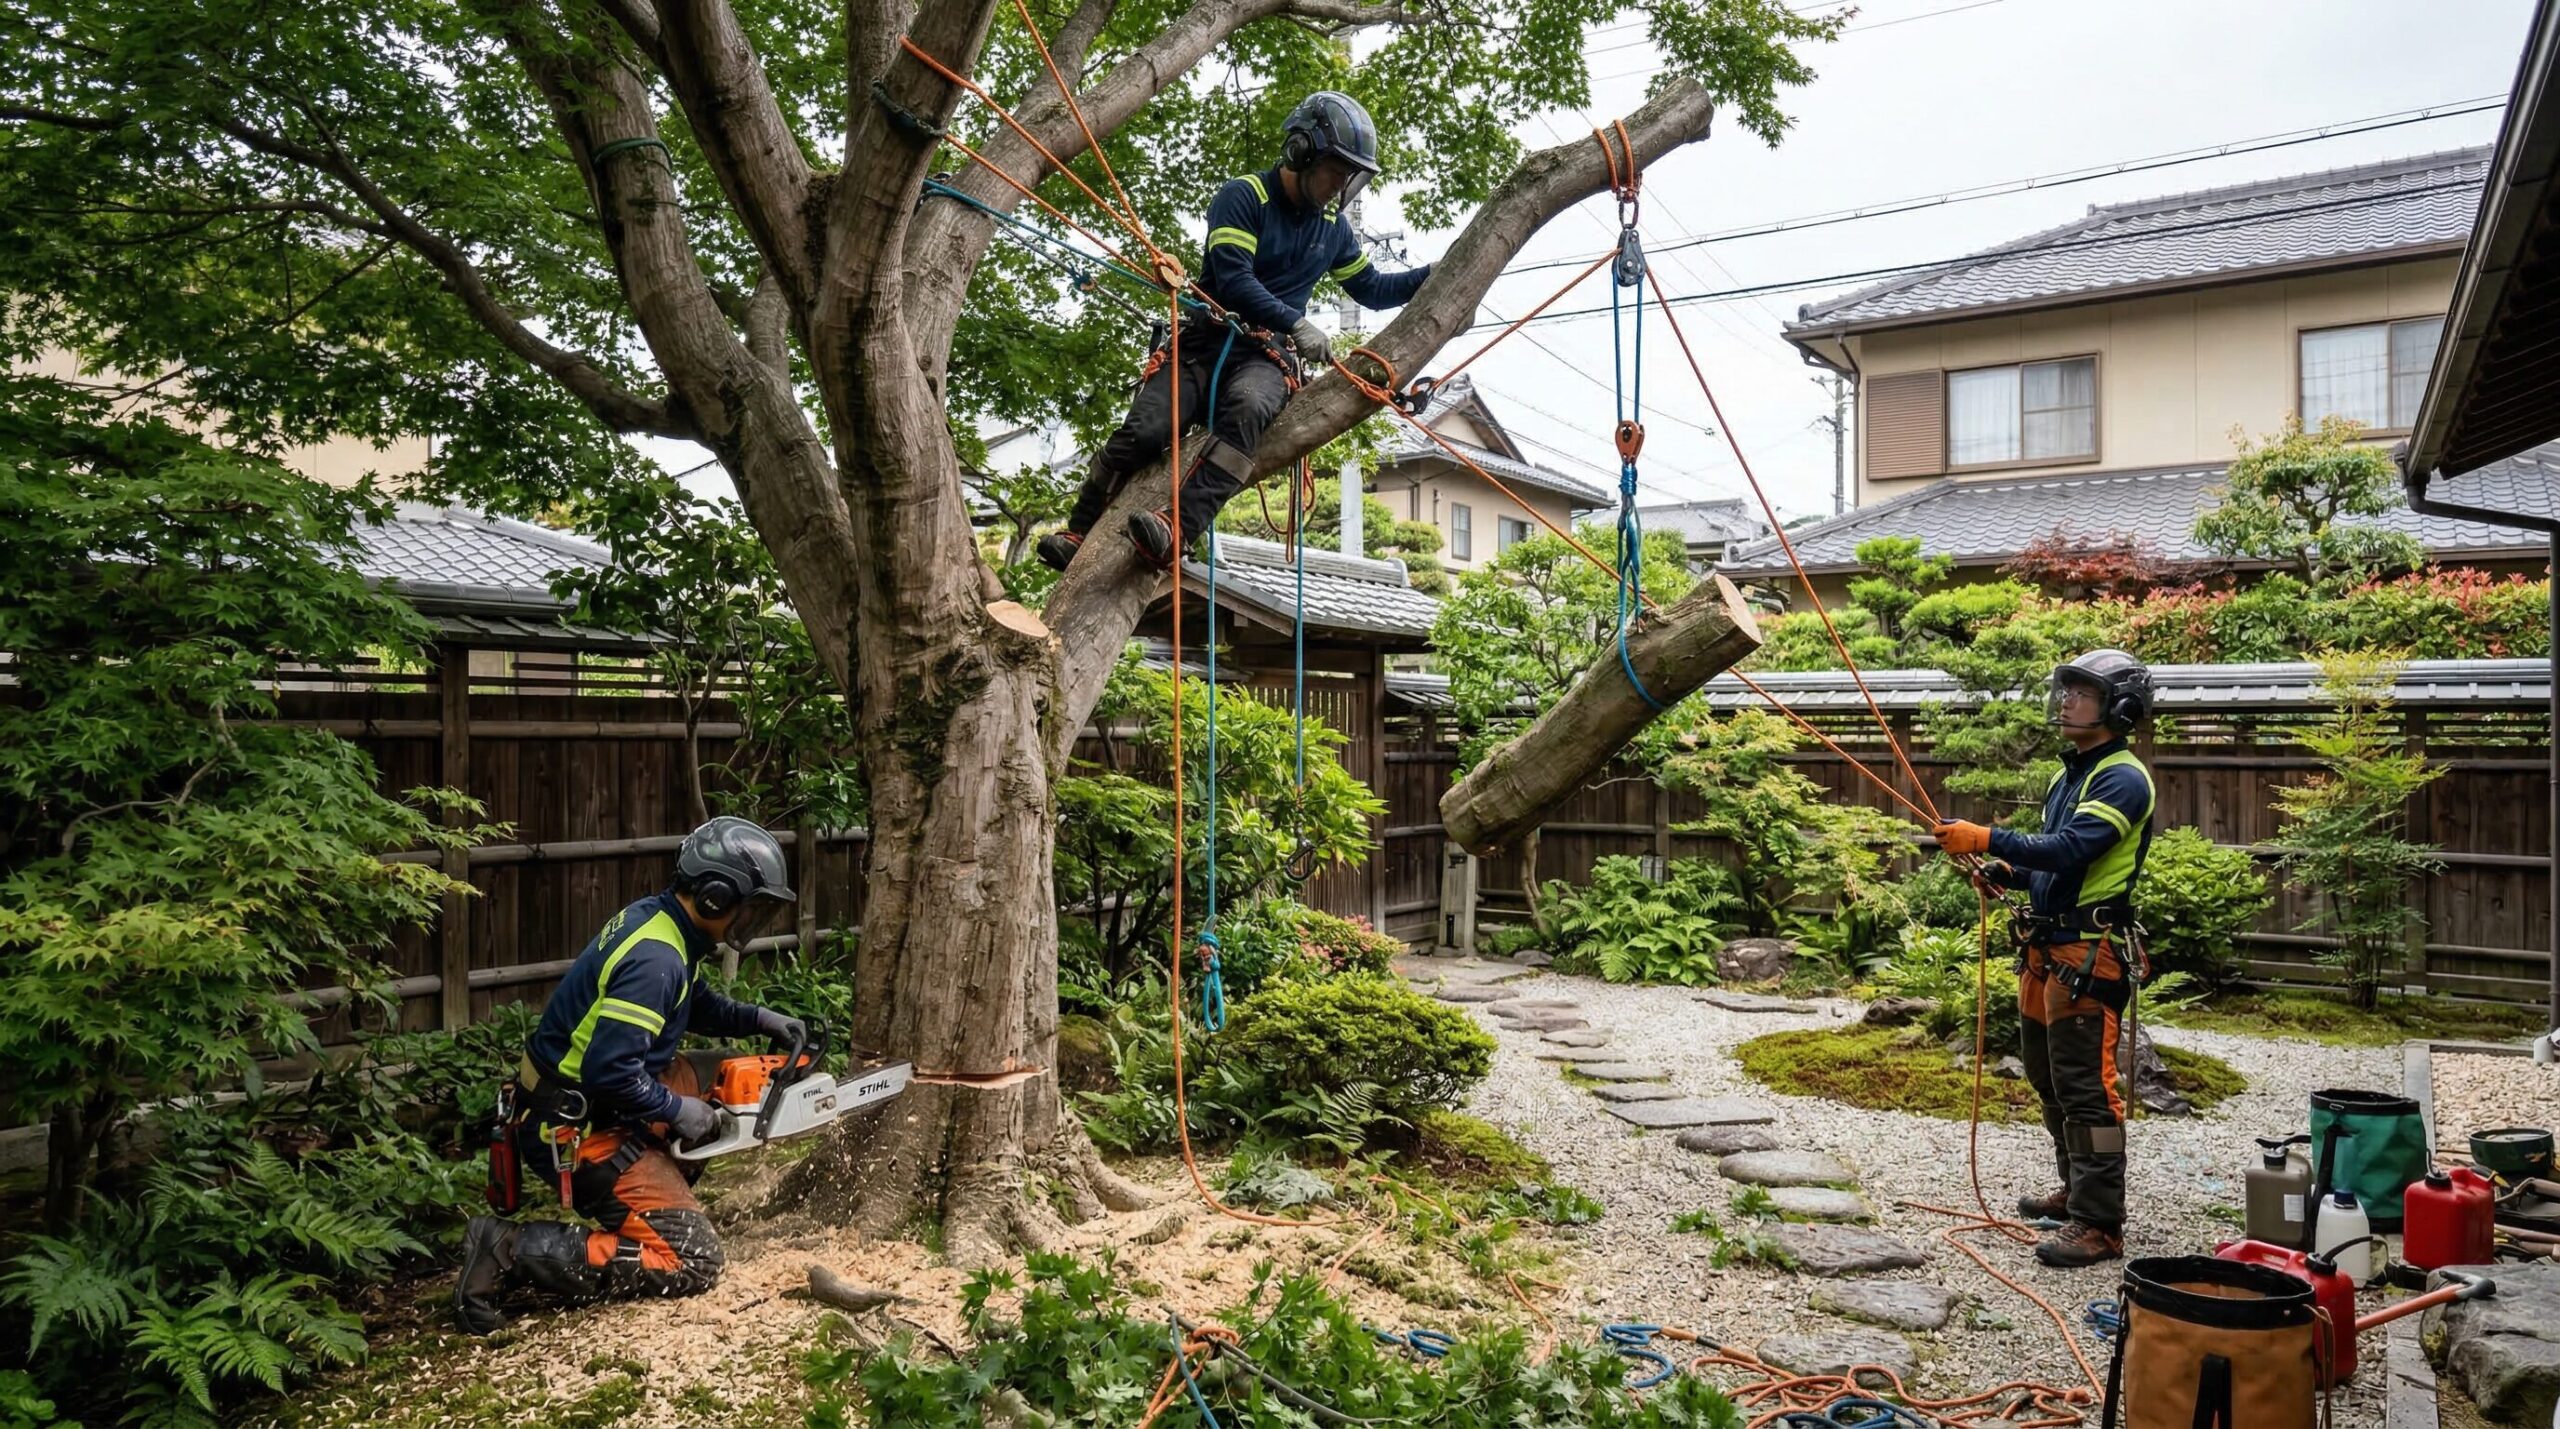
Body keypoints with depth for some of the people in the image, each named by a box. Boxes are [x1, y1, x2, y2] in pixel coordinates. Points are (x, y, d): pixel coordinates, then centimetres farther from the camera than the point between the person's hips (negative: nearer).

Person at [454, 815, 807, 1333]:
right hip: (573, 1130, -10)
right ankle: (512, 1249, -10)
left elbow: (698, 1005, 22)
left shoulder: (660, 917, 4)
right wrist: (675, 1111, -15)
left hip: (586, 1098, 10)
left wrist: (757, 1018, 9)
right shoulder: (657, 960, -26)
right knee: (693, 1259, -9)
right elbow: (609, 1071, -30)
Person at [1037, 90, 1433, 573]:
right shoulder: (1243, 197, -3)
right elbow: (1233, 280, -15)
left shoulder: (1334, 226, 16)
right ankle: (1078, 533, -6)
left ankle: (1175, 531, -51)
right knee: (1145, 430, -25)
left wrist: (1432, 275, 18)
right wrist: (1296, 323, -21)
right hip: (1206, 337, -2)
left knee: (1247, 409, -36)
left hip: (1263, 355, 2)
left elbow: (1373, 289, 28)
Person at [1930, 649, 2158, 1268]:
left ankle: (2099, 1225, -3)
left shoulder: (2123, 779, -12)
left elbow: (2072, 849, -26)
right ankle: (2077, 1192, 33)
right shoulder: (2067, 776, 18)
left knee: (2084, 1087, -8)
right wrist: (2008, 873, 6)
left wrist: (1988, 839, -30)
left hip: (2089, 954, -10)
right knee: (2048, 1077, 18)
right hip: (2046, 947, 10)